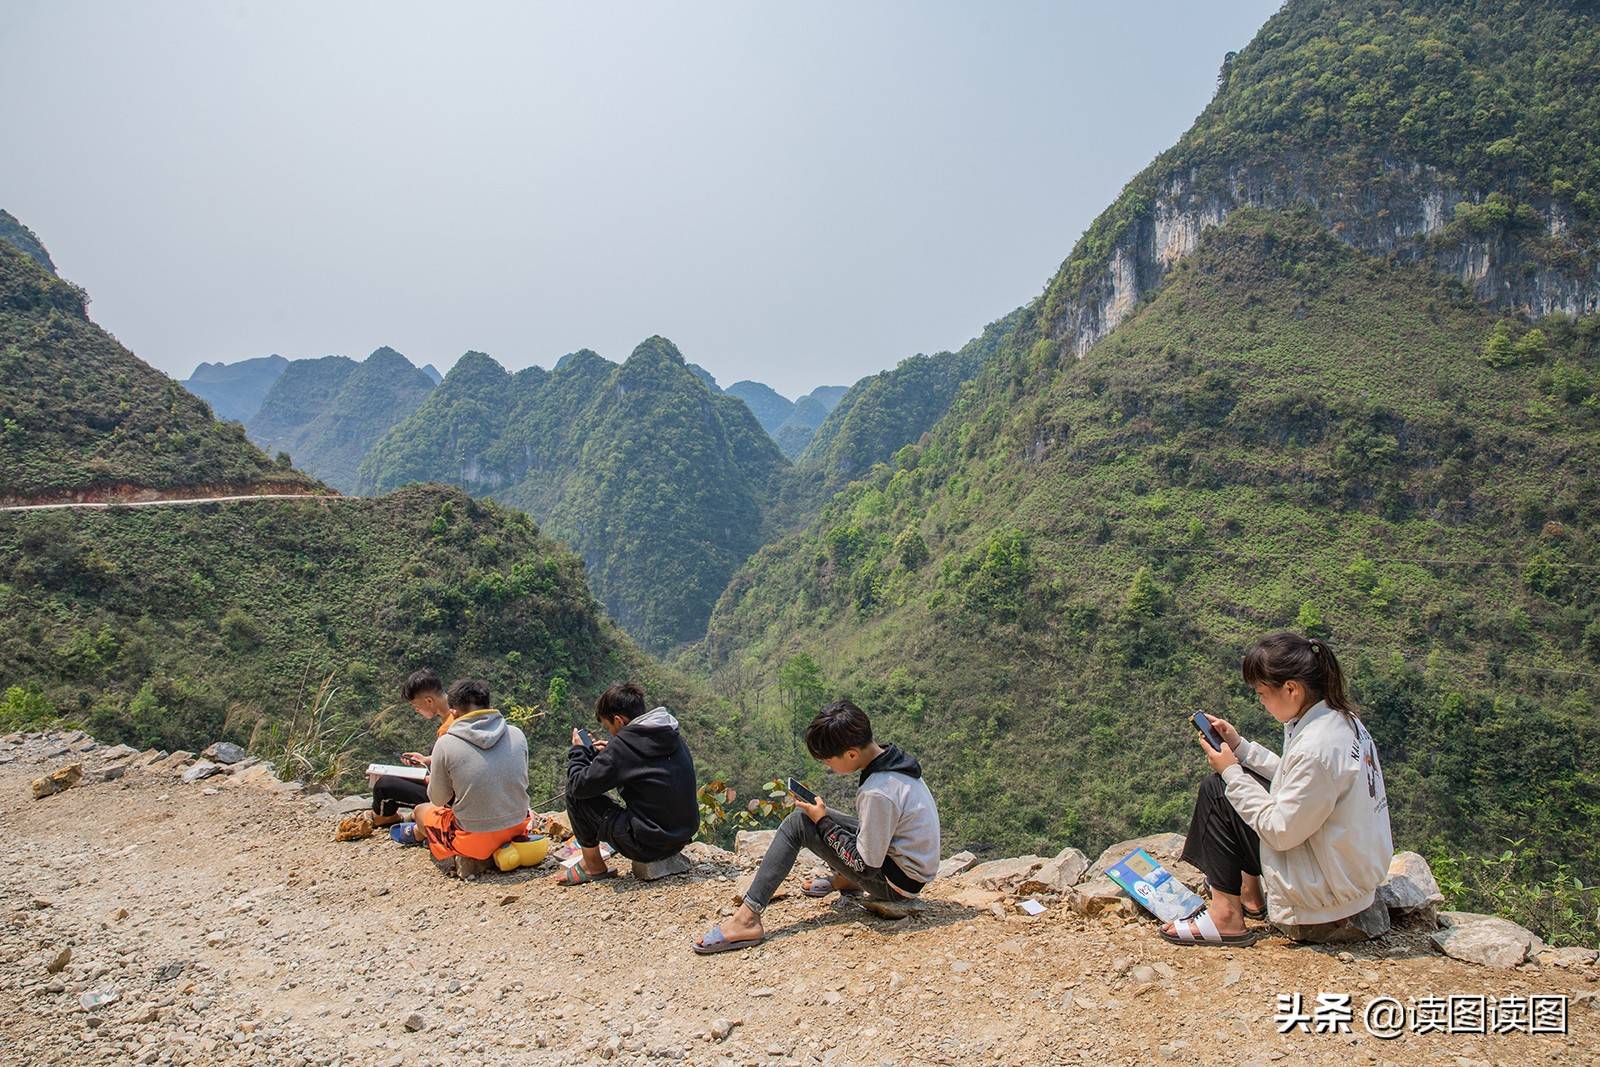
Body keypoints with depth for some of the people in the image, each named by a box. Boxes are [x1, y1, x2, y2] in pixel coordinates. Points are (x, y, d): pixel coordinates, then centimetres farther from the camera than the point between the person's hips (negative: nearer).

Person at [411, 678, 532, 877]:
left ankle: (469, 856, 12)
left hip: (475, 837, -4)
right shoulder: (516, 734, -3)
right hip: (517, 828, 4)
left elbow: (438, 800, 0)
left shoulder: (446, 744, -13)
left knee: (421, 810, 24)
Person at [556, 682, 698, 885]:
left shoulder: (624, 743, -16)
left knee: (575, 793, 2)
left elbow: (580, 785, -12)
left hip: (649, 845, -8)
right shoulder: (672, 734, 7)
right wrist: (609, 752, 18)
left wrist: (578, 751, 6)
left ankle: (594, 866, 14)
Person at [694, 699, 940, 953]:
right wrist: (825, 817, 7)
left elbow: (866, 866, -21)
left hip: (899, 882, -9)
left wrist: (823, 822, -12)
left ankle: (746, 920, -14)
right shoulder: (892, 757, -2)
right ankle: (842, 881, 23)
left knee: (799, 822, -12)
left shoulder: (878, 794, -30)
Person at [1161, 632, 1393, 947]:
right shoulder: (1342, 718, 0)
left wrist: (1231, 772, -13)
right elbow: (1296, 779, 13)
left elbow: (1281, 832, -22)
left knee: (1216, 791, -7)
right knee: (1243, 779, 16)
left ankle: (1227, 917, -1)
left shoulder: (1316, 749, -29)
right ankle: (1251, 890, 25)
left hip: (1330, 894, -9)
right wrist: (1240, 747, 8)